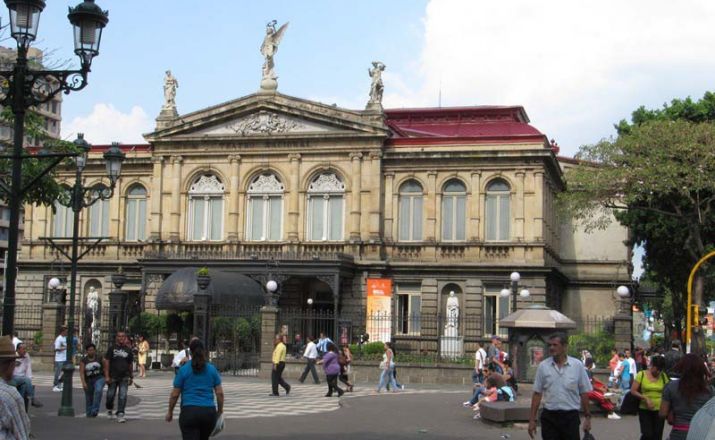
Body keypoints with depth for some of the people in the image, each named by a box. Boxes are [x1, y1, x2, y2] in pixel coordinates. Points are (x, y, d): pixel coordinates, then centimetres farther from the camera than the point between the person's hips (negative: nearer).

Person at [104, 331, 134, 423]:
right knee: (110, 395, 10)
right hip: (113, 377, -1)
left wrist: (131, 377, 17)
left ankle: (120, 415, -5)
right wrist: (107, 376, -11)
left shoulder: (128, 350, 7)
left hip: (124, 378, 1)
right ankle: (110, 409, 38)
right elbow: (106, 361, -4)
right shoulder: (112, 348, 0)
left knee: (123, 396, -9)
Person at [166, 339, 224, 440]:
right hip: (209, 413, 4)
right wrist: (220, 410, 15)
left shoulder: (183, 370, -2)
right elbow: (220, 393, 3)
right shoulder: (212, 369, 5)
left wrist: (170, 412, 12)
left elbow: (175, 394, 0)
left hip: (189, 413, -4)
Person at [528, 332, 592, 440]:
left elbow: (584, 393, 3)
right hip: (549, 417, 1)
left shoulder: (577, 365, -2)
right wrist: (532, 419, -1)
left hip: (571, 416, -1)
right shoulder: (543, 366, 0)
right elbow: (537, 394, 2)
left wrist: (587, 417, 1)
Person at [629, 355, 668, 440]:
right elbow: (633, 391, -4)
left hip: (659, 410, 3)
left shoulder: (663, 376, 5)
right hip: (644, 410, -3)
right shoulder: (641, 374, -4)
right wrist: (645, 398, -15)